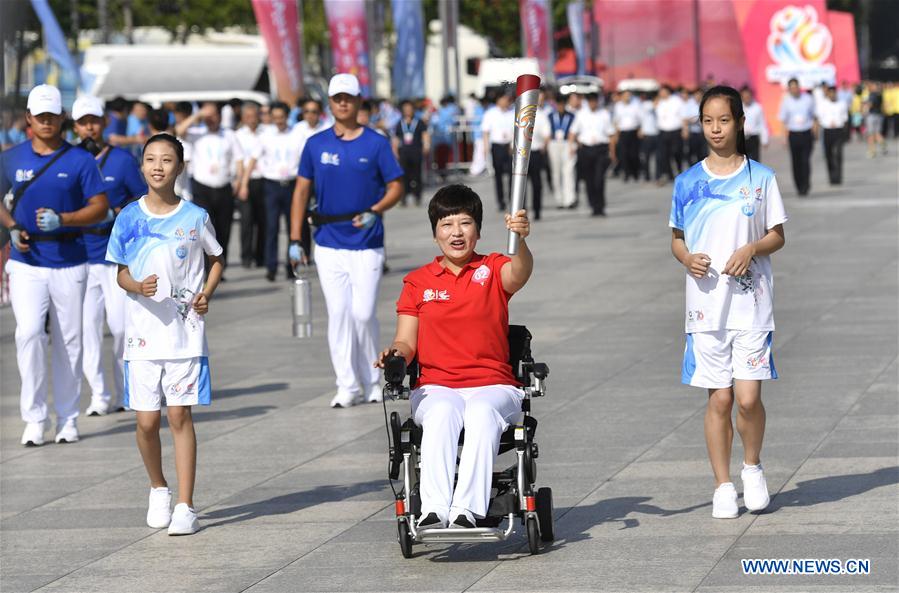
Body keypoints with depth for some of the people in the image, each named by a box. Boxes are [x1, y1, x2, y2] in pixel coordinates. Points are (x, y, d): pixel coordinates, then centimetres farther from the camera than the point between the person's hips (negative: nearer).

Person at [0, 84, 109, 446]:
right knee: (29, 334, -14)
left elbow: (100, 208, -3)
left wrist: (61, 219, -18)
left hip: (70, 264, 0)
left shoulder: (80, 161, 0)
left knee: (69, 342, 5)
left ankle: (67, 419, 16)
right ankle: (34, 418, -7)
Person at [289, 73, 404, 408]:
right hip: (329, 242, 2)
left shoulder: (376, 143, -1)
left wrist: (375, 212, -19)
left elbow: (396, 187, 1)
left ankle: (372, 381, 14)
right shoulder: (316, 145, 4)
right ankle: (347, 386, 6)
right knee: (338, 313, 1)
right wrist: (295, 240, 0)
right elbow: (301, 191, 7)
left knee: (363, 313, -4)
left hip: (367, 242, -2)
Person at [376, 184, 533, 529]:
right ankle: (434, 511, -47)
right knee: (443, 412, -35)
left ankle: (467, 511, -46)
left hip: (492, 386, -1)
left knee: (482, 412, -36)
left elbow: (519, 273, -15)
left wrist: (520, 240, -38)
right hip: (435, 387, 1)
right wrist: (396, 353, -15)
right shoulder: (418, 281, 14)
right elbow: (406, 341, 10)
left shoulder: (492, 270, 9)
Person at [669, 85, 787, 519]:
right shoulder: (688, 182, 6)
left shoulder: (760, 178, 3)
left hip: (751, 301, -1)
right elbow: (677, 238, 13)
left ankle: (752, 468, 17)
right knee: (719, 399, 1)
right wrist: (687, 258, -9)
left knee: (748, 397, -8)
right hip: (706, 302, 1)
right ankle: (723, 487, 11)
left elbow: (777, 236, 6)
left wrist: (752, 249, -14)